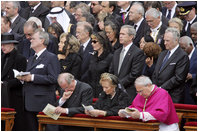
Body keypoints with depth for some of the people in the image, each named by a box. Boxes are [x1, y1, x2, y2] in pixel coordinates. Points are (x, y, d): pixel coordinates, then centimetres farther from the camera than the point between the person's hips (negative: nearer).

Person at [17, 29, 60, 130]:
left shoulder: (51, 58, -4)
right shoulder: (31, 59, 23)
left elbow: (53, 78, -16)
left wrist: (32, 77, -18)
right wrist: (23, 78, 4)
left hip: (43, 103, -8)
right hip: (29, 103, 8)